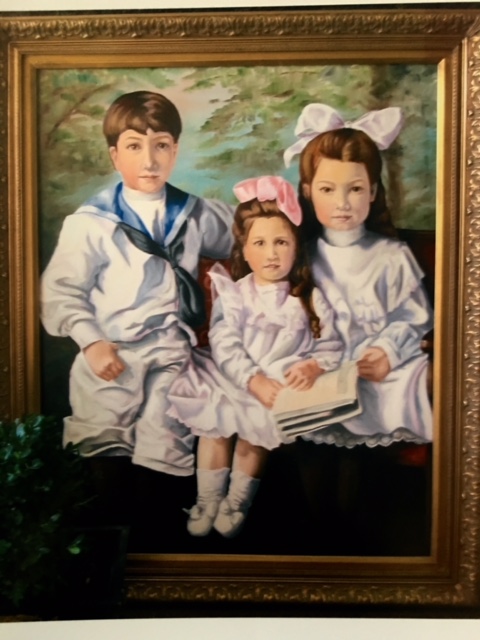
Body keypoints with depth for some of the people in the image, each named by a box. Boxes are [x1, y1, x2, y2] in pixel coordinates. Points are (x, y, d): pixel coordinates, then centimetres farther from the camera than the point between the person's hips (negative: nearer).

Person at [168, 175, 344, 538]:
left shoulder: (310, 299, 2)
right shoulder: (232, 294, 0)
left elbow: (331, 346, 0)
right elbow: (224, 347, -10)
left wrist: (313, 367, -21)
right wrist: (254, 381, -23)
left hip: (286, 389, -1)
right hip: (232, 383, 1)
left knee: (253, 433, -14)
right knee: (214, 427, -13)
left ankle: (238, 502, 12)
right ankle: (208, 500, 8)